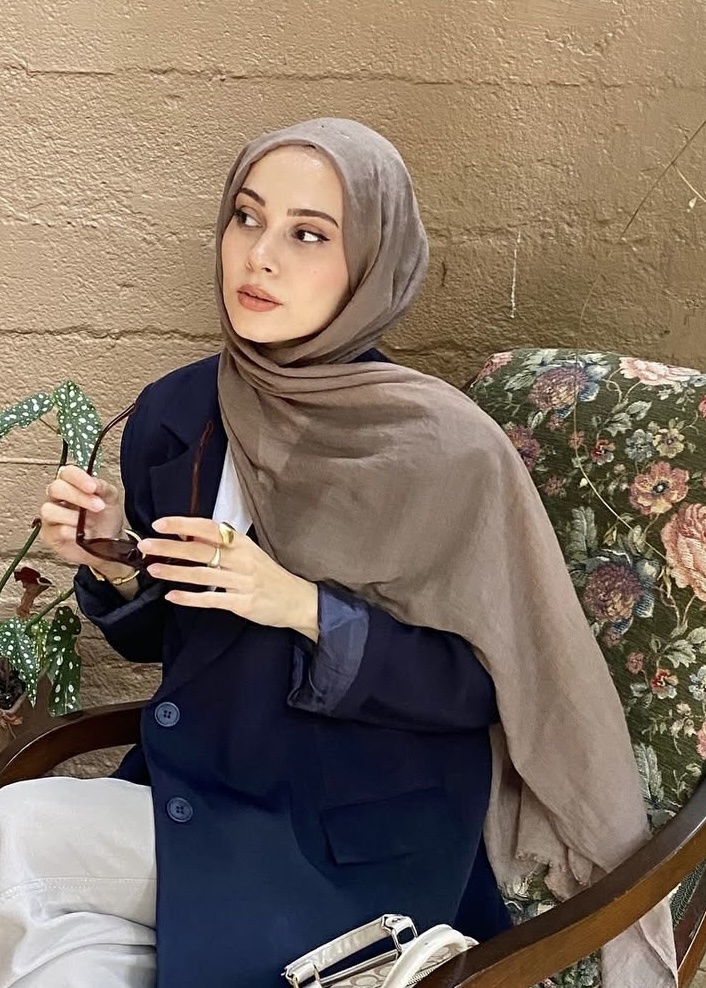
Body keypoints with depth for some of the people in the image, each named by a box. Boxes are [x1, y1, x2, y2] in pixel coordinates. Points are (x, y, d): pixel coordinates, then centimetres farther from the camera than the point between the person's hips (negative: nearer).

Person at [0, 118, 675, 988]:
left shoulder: (442, 449, -18)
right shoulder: (173, 414, -1)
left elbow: (478, 685, -11)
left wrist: (306, 609, -25)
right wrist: (109, 565, -9)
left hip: (357, 844, -5)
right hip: (194, 782, 5)